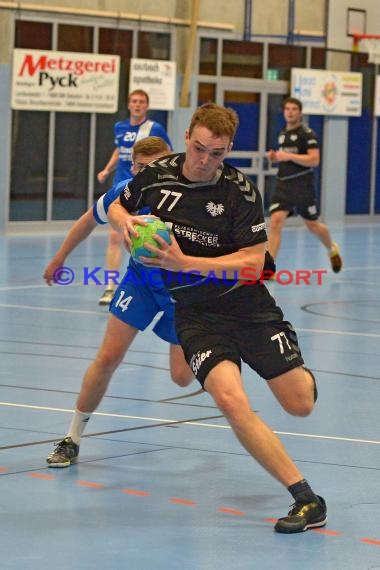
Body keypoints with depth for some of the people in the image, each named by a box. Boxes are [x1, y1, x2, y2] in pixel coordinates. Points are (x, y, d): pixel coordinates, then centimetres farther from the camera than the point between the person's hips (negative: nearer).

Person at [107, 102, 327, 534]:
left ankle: (302, 376, 45)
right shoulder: (156, 174, -5)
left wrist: (183, 263, -25)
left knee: (300, 405, 2)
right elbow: (116, 208, 14)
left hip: (248, 305, -1)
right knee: (231, 400, -24)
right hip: (196, 314, 1)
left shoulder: (241, 191, -15)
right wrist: (126, 223, -11)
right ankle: (306, 499, -18)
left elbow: (252, 262, -18)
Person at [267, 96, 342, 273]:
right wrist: (275, 157, 7)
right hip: (283, 185, 4)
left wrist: (288, 156, -23)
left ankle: (332, 249, 43)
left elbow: (314, 160, -17)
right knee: (275, 221, -16)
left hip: (303, 186, -4)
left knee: (313, 225, 12)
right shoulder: (282, 134, 14)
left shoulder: (307, 134, -7)